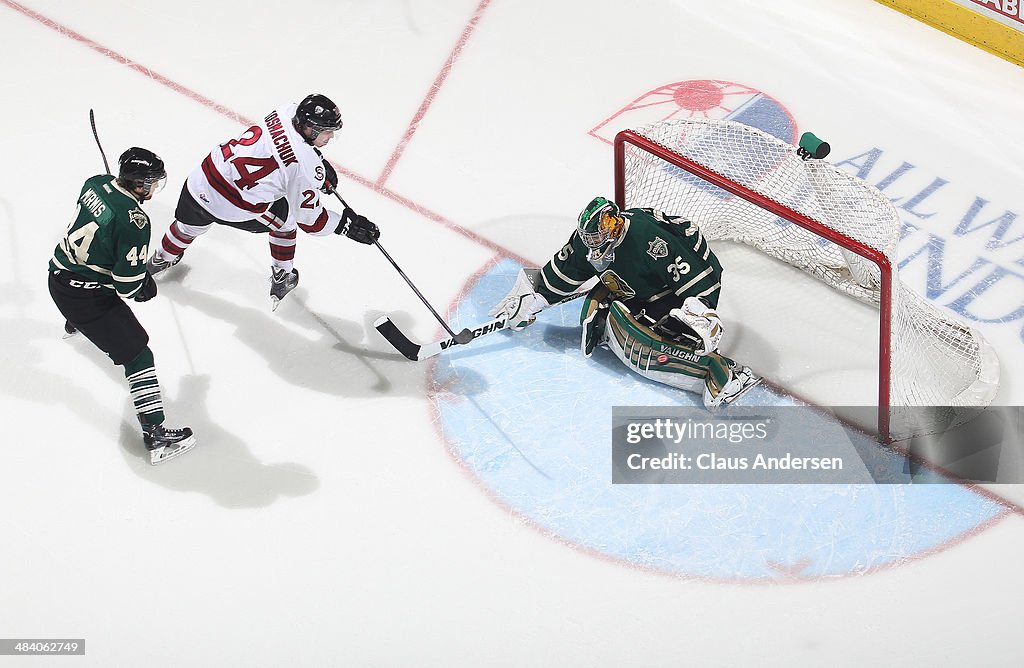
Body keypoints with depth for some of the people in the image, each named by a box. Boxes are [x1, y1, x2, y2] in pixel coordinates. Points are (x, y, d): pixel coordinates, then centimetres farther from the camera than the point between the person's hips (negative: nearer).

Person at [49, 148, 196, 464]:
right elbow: (127, 285, -24)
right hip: (88, 297, -8)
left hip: (58, 274, 8)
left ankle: (75, 322, 79)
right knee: (136, 354, -3)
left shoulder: (96, 183, -5)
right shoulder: (134, 222, -28)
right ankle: (155, 435, -6)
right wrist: (145, 287, 0)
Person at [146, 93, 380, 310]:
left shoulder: (288, 112, -5)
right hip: (235, 209, -5)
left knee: (189, 226, 35)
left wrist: (322, 164, 19)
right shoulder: (308, 169, -22)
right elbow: (308, 219, -11)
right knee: (285, 217, 23)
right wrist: (346, 223, -5)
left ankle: (162, 259, 63)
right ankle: (281, 279, 37)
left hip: (201, 182, 5)